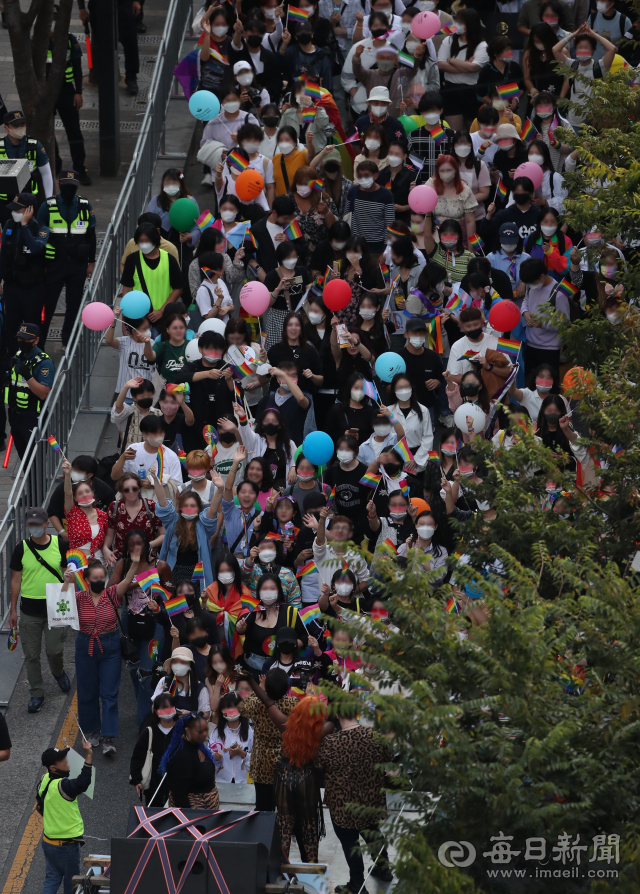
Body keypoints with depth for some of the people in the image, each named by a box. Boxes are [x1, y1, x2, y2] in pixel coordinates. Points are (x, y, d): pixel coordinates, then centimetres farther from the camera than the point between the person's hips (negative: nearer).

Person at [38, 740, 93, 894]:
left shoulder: (44, 781, 0)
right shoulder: (61, 786, -26)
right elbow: (82, 783, -44)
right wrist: (88, 756, -47)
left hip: (48, 841, 8)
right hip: (66, 845, -8)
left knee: (51, 880, 11)